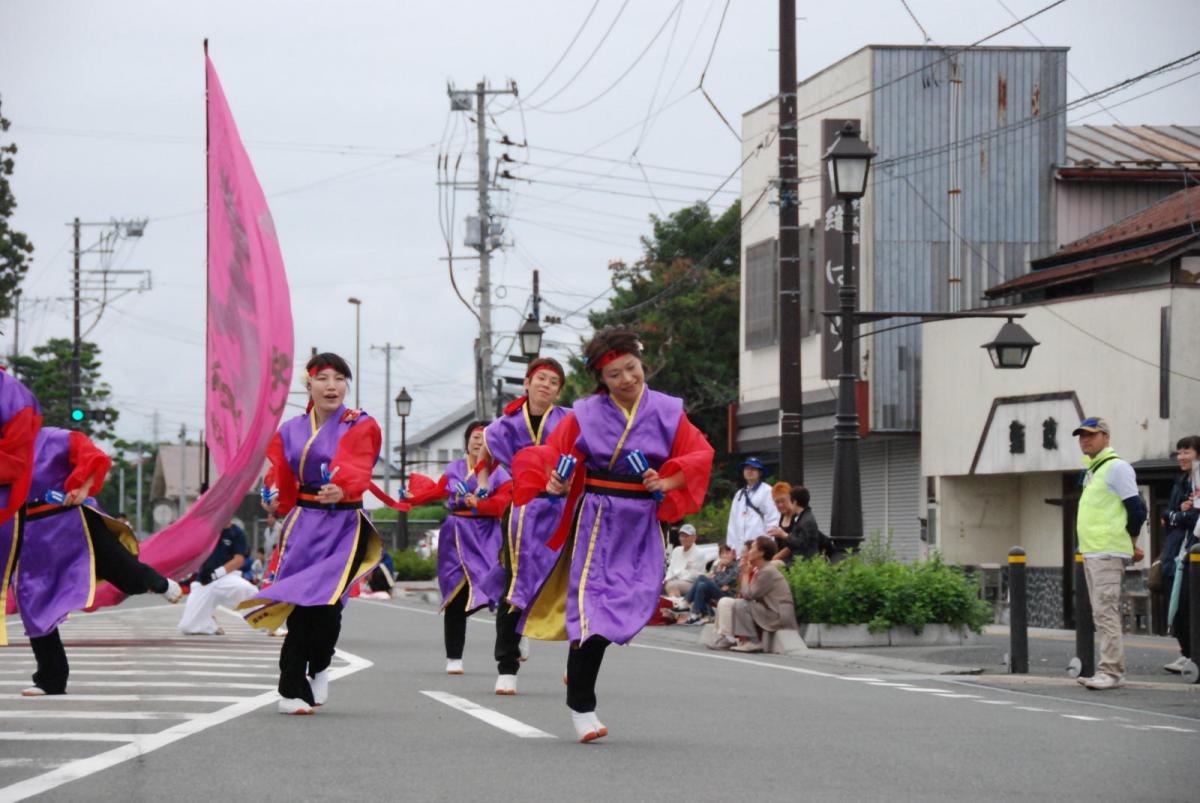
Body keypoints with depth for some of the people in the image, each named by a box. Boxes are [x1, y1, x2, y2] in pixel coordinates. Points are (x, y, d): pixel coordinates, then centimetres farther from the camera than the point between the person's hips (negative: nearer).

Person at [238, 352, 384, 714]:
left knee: (326, 600, -17)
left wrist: (341, 489, -42)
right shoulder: (290, 431, 11)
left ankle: (319, 667, 13)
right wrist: (274, 501, -3)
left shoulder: (360, 427, -1)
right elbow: (282, 480, 15)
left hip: (345, 525, -2)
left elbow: (356, 468, -23)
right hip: (303, 524, 2)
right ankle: (292, 691, -1)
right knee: (300, 606, -10)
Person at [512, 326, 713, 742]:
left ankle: (580, 661, 24)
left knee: (637, 600, -5)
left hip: (643, 524, 2)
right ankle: (581, 707, -6)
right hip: (597, 518, -2)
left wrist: (666, 481, -14)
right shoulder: (586, 414, 1)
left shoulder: (668, 411, 4)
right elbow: (551, 455, 5)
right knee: (591, 603, -11)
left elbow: (699, 456, 2)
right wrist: (553, 484, -15)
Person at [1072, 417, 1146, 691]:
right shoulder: (1091, 471, 19)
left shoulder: (1117, 468, -9)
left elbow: (1136, 509, -13)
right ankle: (1112, 671, 15)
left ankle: (1110, 671, -14)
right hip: (1090, 552, 10)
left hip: (1108, 553, -10)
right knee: (1104, 613, 11)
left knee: (1105, 612, -13)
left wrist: (1131, 542, -2)